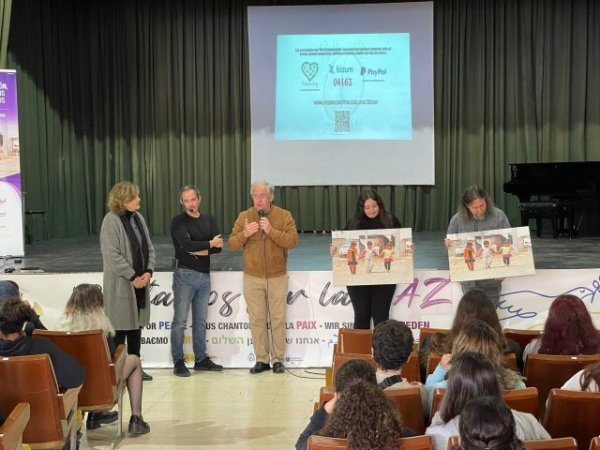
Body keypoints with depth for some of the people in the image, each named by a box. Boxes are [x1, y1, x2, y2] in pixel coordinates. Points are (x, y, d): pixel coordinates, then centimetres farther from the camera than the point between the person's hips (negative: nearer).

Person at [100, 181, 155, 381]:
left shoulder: (138, 218, 8)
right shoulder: (111, 220, -14)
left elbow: (149, 247, 11)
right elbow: (112, 255, -19)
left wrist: (148, 271, -4)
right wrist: (132, 276, -16)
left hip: (140, 281, 7)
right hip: (120, 283, -7)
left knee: (136, 325, 13)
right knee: (119, 327, 0)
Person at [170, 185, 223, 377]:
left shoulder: (209, 219, 11)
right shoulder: (178, 222, -3)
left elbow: (218, 246, 1)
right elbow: (186, 244, -18)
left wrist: (201, 250, -14)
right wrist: (209, 244, -7)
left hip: (205, 275, 5)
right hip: (185, 274, -5)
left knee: (201, 320, 11)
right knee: (180, 320, -3)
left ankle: (201, 359, 18)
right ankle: (178, 362, 3)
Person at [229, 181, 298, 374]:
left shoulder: (284, 216, -3)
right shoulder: (244, 217, 3)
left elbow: (293, 241, -14)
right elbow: (232, 244, 1)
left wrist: (271, 231, -24)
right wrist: (244, 234, -19)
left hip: (277, 277, -1)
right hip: (252, 278, 2)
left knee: (278, 319, 3)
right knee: (257, 320, 4)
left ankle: (278, 359, 12)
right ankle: (261, 359, 12)